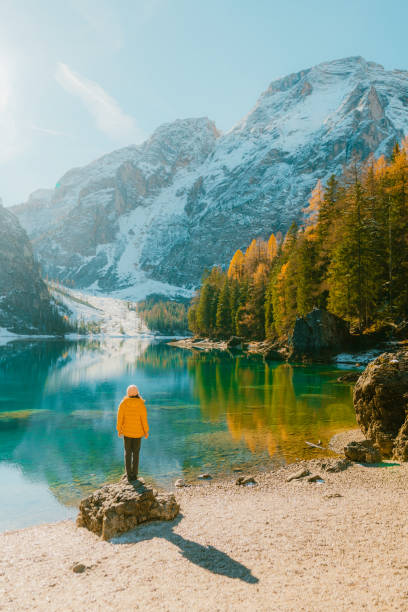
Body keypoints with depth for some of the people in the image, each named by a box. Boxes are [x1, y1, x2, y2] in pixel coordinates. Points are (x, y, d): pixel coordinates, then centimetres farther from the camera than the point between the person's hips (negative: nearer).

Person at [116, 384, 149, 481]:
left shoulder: (123, 403, -13)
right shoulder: (141, 404, -15)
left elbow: (120, 417, -8)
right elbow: (144, 419, -11)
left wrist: (119, 430, 6)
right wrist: (146, 431, 2)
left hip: (127, 431, 0)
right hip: (138, 432, 0)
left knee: (127, 453, 13)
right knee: (136, 453, 14)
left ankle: (129, 475, 12)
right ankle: (134, 475, 16)